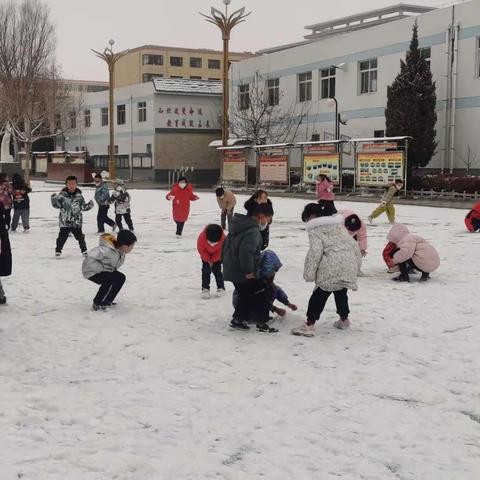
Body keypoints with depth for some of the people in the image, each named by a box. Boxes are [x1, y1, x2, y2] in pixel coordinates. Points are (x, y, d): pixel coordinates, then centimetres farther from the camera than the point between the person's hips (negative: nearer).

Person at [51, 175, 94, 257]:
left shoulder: (79, 196, 1)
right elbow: (56, 205, -1)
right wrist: (54, 199, -18)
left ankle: (84, 250, 24)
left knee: (80, 236, 7)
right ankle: (58, 250, 17)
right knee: (62, 237, 0)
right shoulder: (62, 194, -4)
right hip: (64, 221, -1)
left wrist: (89, 205, -10)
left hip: (76, 221, 1)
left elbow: (83, 207, 7)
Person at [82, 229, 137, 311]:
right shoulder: (106, 250, -36)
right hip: (91, 271, -9)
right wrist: (102, 268, -31)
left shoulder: (121, 251, -7)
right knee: (110, 280, -28)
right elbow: (89, 259, -40)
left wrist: (113, 270, -3)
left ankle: (107, 301, 15)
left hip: (104, 270, 9)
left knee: (121, 278, 4)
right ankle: (97, 304, -15)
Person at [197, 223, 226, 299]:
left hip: (217, 255, 0)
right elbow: (201, 250, -20)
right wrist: (208, 260, -18)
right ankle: (205, 289, -1)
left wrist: (213, 260, -16)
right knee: (206, 270, -7)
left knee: (217, 270, -4)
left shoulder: (223, 238, -36)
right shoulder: (201, 237, -37)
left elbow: (221, 250, -19)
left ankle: (221, 288, 9)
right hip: (206, 255, 0)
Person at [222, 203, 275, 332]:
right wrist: (248, 271, -23)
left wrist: (226, 262, 24)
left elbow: (226, 245, 19)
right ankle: (262, 323, 5)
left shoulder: (240, 225, 10)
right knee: (262, 296, 2)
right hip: (243, 273, -9)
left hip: (231, 270, 9)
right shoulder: (253, 231, -21)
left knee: (246, 296, 23)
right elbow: (246, 251, -33)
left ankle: (237, 320, 26)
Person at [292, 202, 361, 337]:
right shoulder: (339, 224, 22)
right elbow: (353, 244, 20)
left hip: (332, 267, -7)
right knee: (341, 292, 24)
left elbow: (315, 252, -12)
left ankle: (309, 325, -5)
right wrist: (357, 263, 26)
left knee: (319, 294, -3)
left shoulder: (315, 229, -2)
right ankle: (344, 319, 34)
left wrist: (309, 273, -9)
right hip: (349, 264, 7)